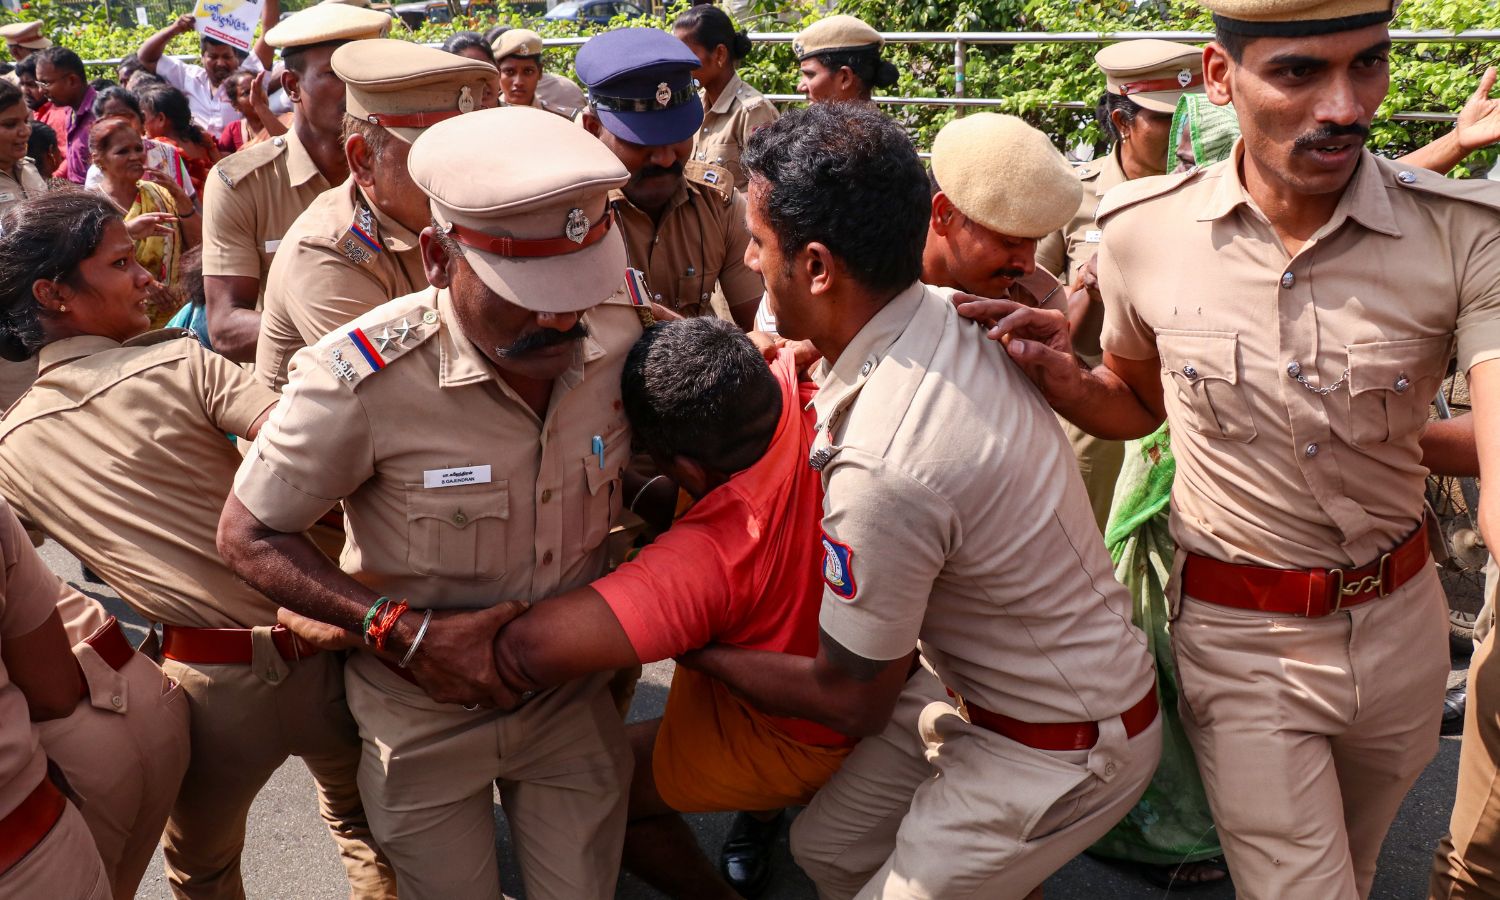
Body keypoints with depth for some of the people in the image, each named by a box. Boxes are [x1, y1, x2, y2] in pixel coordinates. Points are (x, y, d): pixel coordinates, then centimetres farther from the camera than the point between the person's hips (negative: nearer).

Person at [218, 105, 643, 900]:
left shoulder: (620, 333, -16)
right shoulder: (364, 378, -29)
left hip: (574, 699, 3)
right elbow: (248, 535, -15)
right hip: (427, 713, -3)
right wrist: (402, 630, -24)